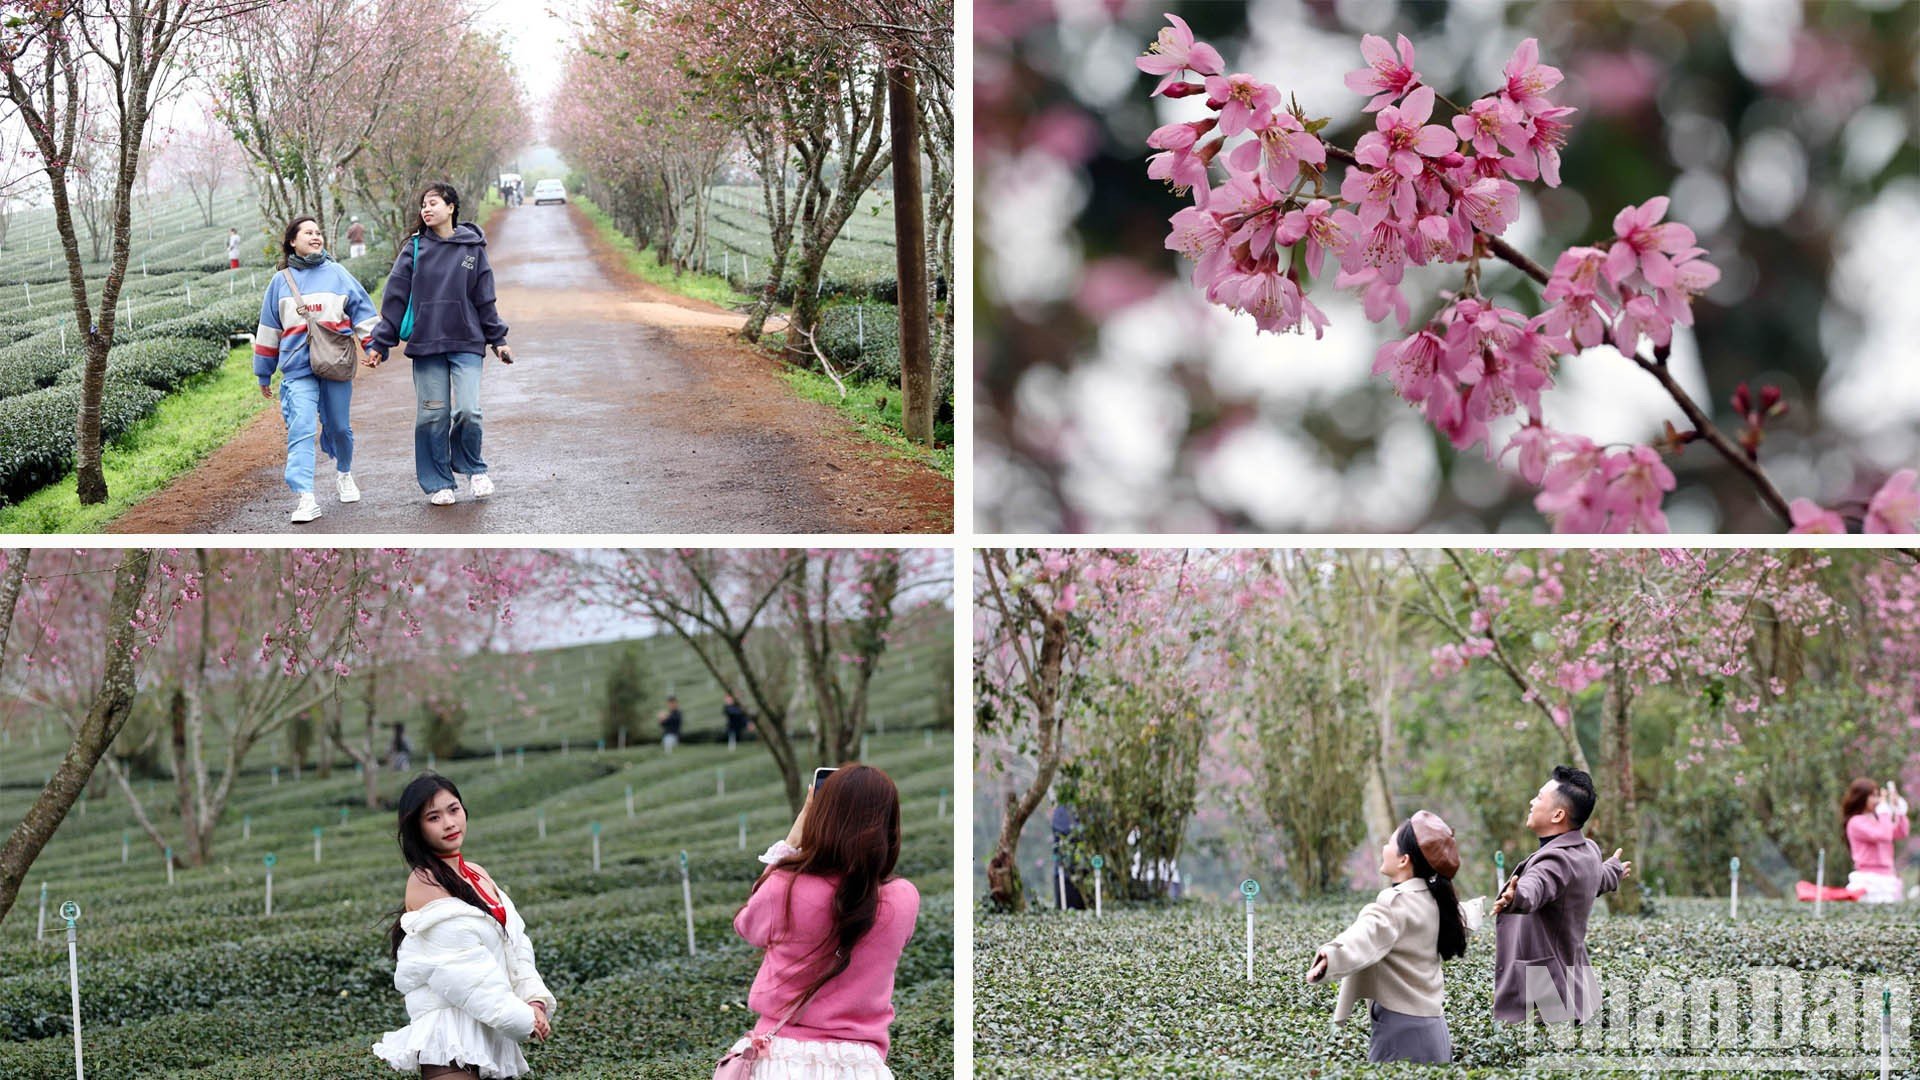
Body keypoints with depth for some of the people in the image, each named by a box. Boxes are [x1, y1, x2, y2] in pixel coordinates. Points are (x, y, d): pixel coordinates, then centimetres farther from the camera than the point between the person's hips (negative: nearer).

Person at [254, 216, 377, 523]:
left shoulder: (337, 274, 8)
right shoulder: (280, 281, 11)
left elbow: (363, 312, 9)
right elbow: (268, 330, 15)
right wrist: (264, 375, 17)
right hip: (297, 368, 0)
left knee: (339, 427, 11)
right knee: (301, 430, -13)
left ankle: (344, 474, 39)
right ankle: (304, 498, -21)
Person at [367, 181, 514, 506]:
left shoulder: (472, 249, 5)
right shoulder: (415, 248, 3)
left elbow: (485, 300, 10)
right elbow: (395, 297, 4)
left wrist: (498, 340, 7)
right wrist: (381, 343, 1)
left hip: (467, 344, 0)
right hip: (426, 345, 0)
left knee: (469, 411, -12)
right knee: (432, 416, 1)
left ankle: (473, 467, 13)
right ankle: (438, 483, 13)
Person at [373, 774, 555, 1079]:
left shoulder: (477, 875, 14)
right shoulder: (425, 882, -10)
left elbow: (515, 943, 10)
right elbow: (461, 964, -16)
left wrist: (534, 999, -6)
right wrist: (520, 1017, -15)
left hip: (486, 1027, 8)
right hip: (449, 1022, -8)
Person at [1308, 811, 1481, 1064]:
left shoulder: (1395, 903, -17)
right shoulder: (1433, 900, 10)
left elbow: (1366, 939, -38)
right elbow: (1461, 918, 34)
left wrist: (1330, 960, -58)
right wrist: (1479, 907, 59)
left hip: (1402, 1032, -9)